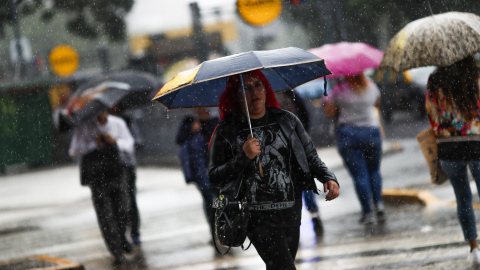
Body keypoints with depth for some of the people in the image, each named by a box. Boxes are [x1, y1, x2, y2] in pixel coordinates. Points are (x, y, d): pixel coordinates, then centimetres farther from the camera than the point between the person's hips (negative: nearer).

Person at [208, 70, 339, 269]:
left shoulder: (287, 121, 8)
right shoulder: (226, 132, -1)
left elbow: (310, 156, 12)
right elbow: (215, 177, -2)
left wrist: (328, 178, -6)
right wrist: (244, 157, -16)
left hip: (291, 214, 4)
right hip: (259, 218, -4)